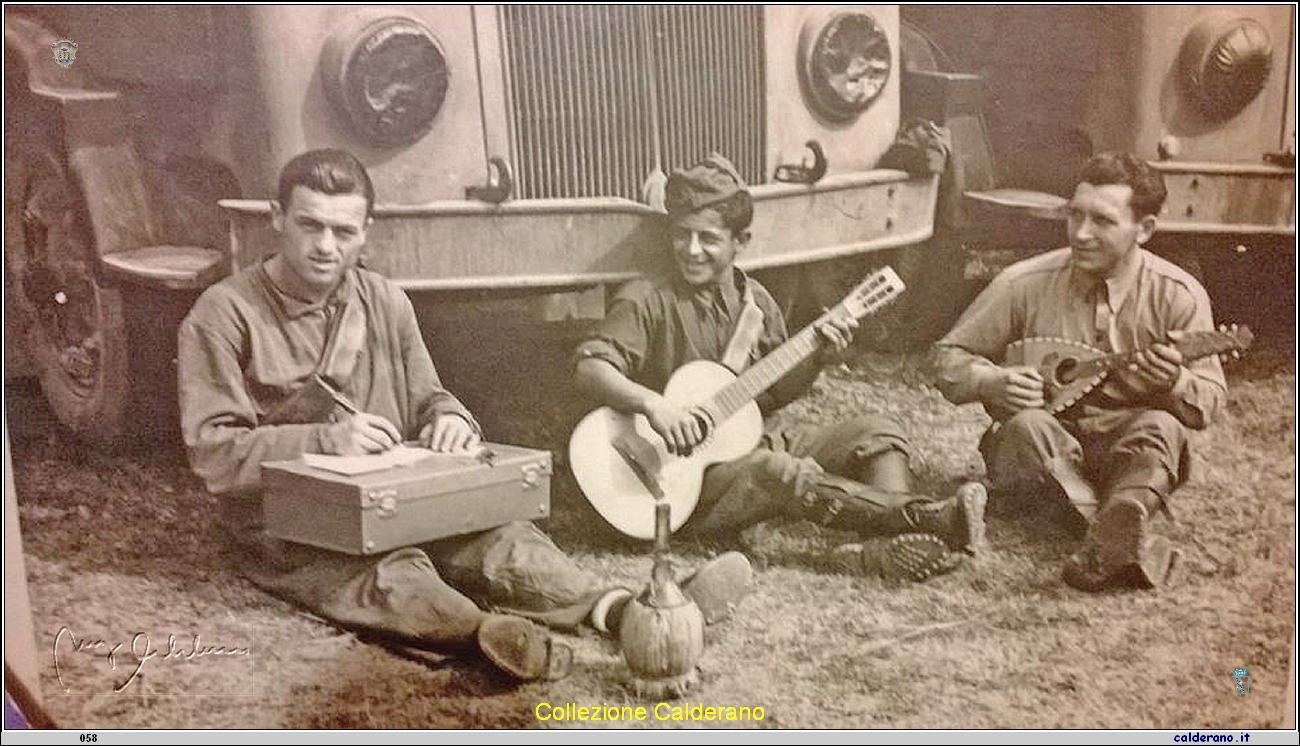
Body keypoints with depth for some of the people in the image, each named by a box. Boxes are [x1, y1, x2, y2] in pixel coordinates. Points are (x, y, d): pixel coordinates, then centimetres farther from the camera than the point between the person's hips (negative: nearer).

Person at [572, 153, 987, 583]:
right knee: (776, 472, -35)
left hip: (749, 441, 7)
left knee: (878, 433, -5)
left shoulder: (755, 301, 8)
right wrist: (653, 404, -38)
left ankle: (893, 546, -33)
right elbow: (588, 369, -23)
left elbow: (771, 395, 14)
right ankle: (926, 517, -35)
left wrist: (817, 357, -2)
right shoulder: (647, 301, -11)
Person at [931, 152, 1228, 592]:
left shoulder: (1179, 296, -6)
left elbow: (1210, 402, -4)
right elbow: (949, 357, 2)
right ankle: (1132, 545, -37)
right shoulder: (1025, 284, -7)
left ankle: (1106, 544, -52)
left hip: (1128, 453, 0)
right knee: (1028, 425, -33)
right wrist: (992, 382, -20)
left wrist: (1175, 383, -27)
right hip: (1038, 455, 0)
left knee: (1160, 427, -32)